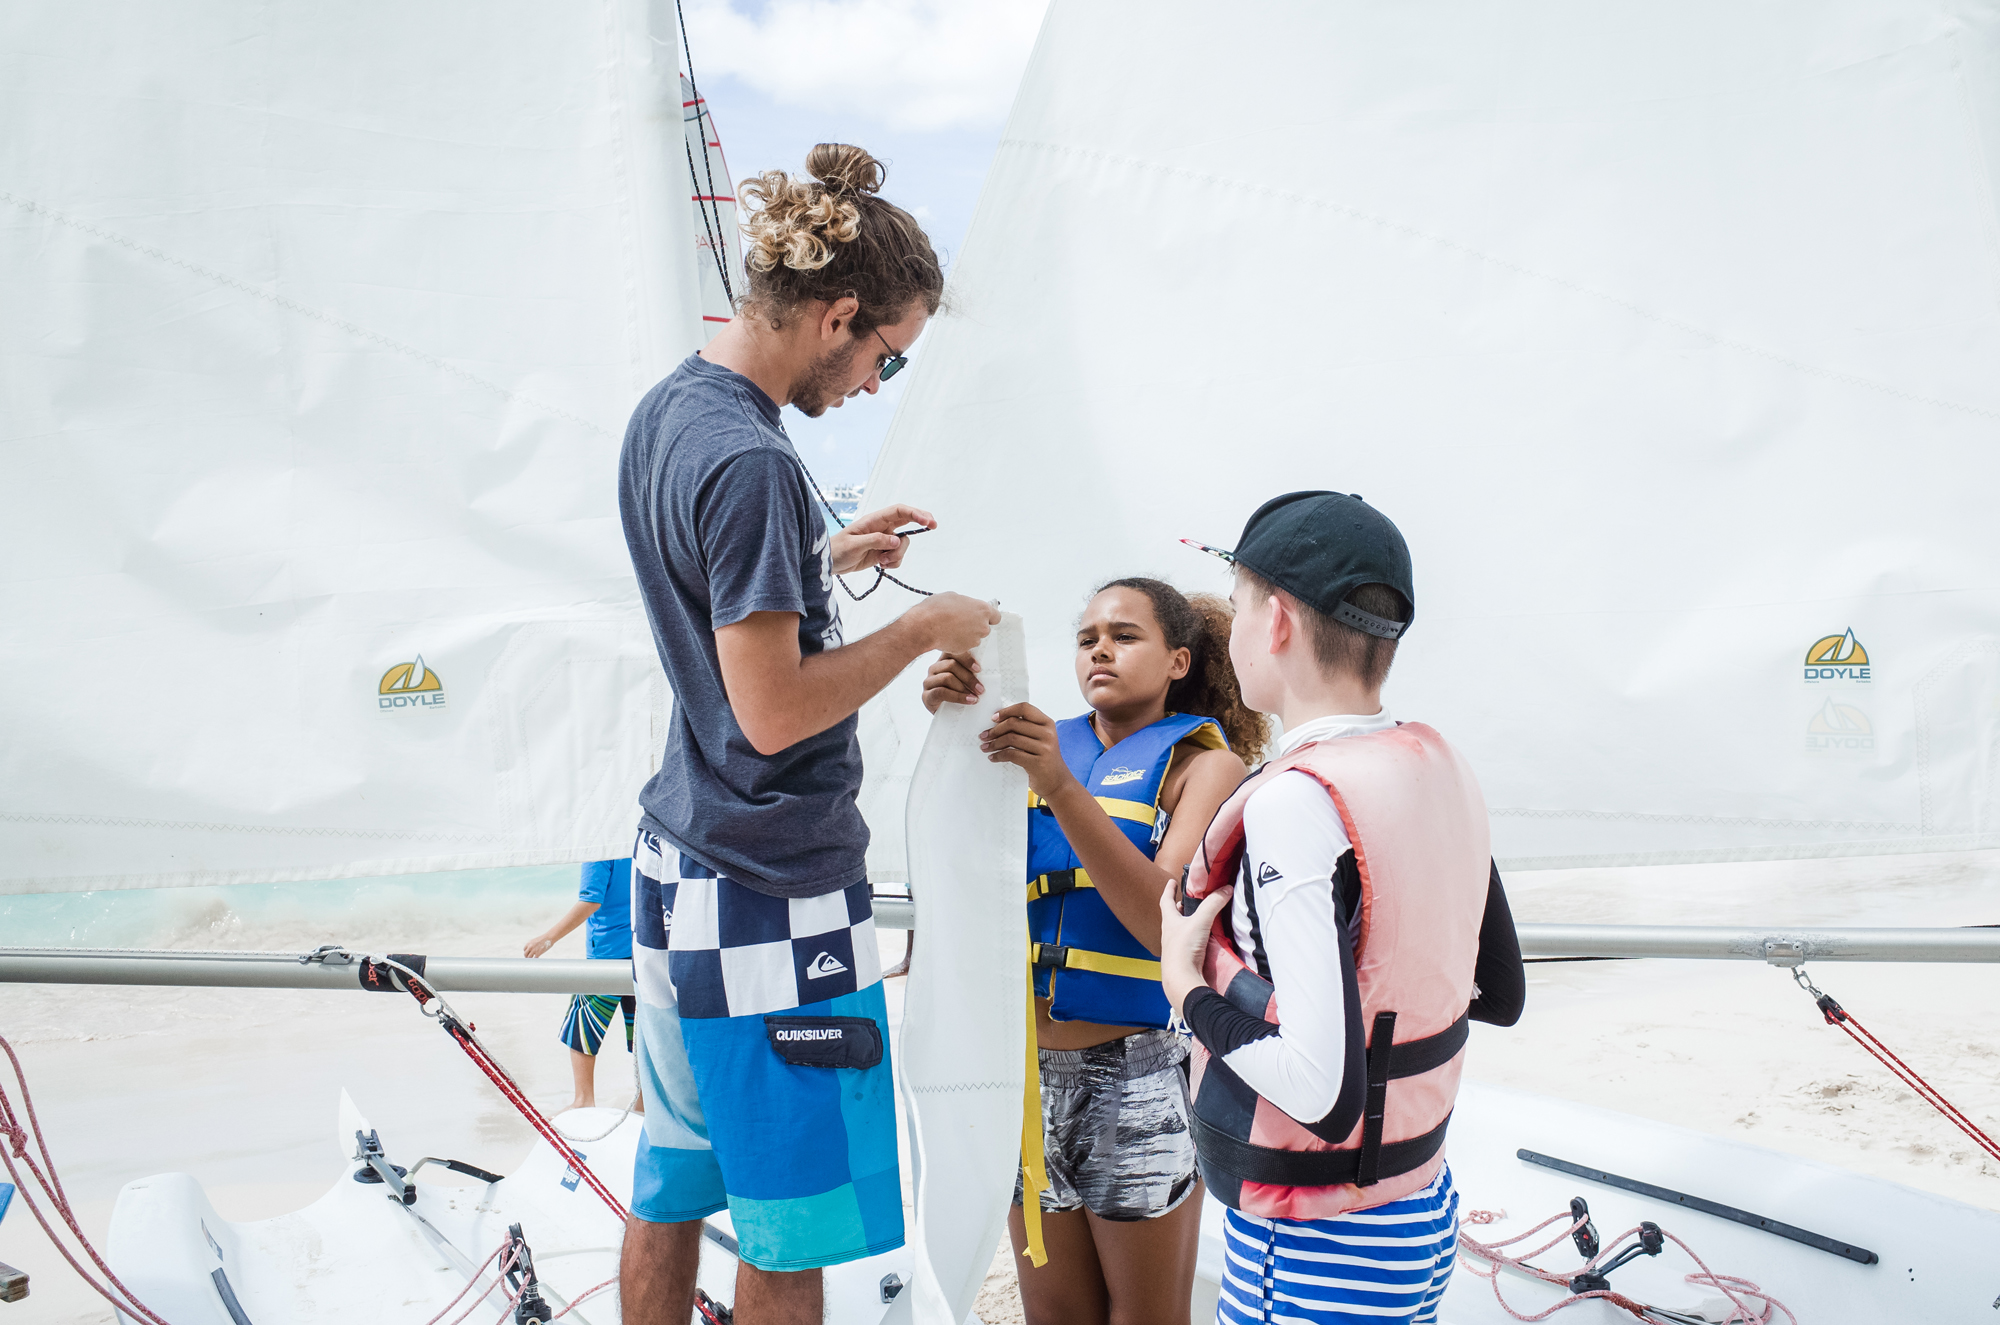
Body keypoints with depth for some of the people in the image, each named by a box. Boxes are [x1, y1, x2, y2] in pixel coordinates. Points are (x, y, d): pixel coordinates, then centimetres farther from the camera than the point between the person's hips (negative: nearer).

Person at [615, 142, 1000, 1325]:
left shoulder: (666, 411, 8)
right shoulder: (749, 463, -22)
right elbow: (773, 712, -23)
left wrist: (826, 558, 16)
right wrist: (920, 630, -11)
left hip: (679, 866, 10)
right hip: (771, 896, -10)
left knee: (670, 1197, 19)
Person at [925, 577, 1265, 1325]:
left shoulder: (1204, 764, -1)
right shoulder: (1047, 748, 12)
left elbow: (1170, 924, -17)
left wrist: (1061, 787, -25)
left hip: (1140, 1075, -4)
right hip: (1032, 1067, 4)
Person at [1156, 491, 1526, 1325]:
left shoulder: (1295, 805, -24)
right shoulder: (1442, 770, 2)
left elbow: (1326, 1090, -27)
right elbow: (1502, 993, 13)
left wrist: (1188, 986, -14)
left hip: (1313, 1256, -8)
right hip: (1425, 1211, 8)